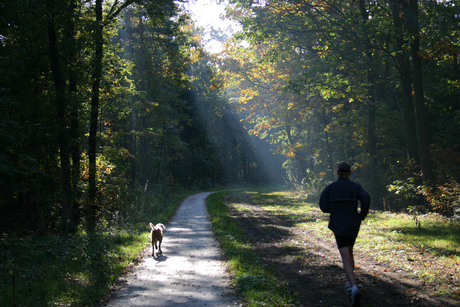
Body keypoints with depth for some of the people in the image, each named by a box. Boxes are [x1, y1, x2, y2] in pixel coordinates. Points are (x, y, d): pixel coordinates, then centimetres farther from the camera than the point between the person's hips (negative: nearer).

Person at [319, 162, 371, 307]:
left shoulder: (329, 188, -1)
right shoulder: (355, 187, -1)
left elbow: (323, 207, -3)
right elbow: (366, 199, -19)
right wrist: (362, 215, -1)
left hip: (339, 227, -3)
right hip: (353, 226, 3)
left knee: (346, 258, -9)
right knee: (349, 251, 26)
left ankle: (354, 288, -28)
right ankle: (350, 283, 33)